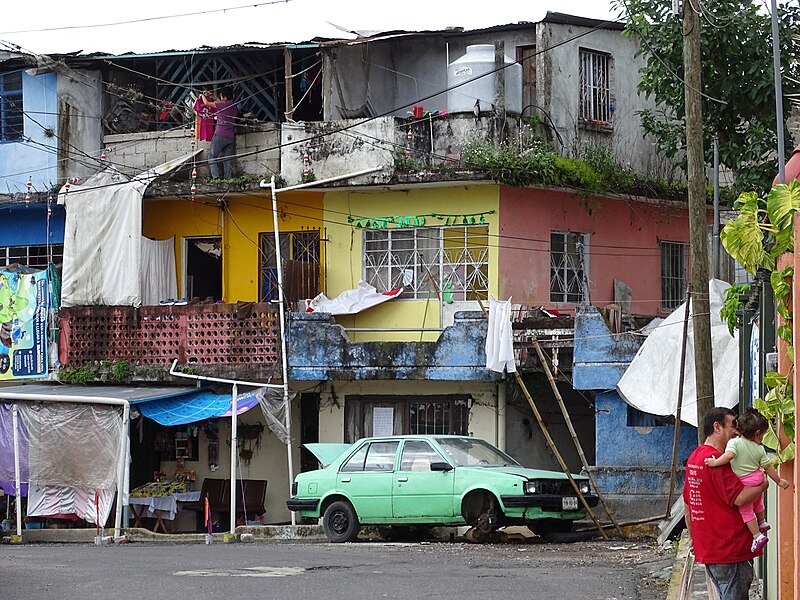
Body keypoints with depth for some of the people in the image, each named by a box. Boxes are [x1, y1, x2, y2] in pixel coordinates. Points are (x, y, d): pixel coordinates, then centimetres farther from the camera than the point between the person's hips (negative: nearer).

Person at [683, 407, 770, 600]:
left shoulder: (693, 457, 13)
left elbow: (687, 503, 21)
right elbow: (739, 498, -23)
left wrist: (692, 537, 28)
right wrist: (762, 485, -7)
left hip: (706, 546, 10)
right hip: (729, 546, -10)